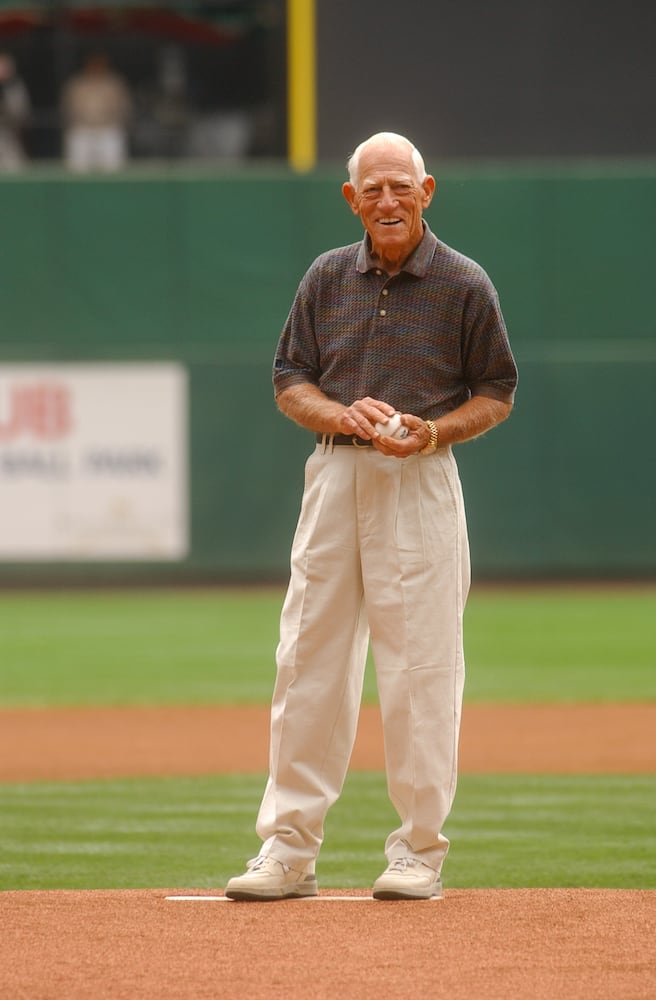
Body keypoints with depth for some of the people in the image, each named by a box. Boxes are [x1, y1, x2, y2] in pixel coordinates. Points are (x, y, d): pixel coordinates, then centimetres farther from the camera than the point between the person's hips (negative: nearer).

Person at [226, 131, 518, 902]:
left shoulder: (464, 285, -1)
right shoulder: (327, 279, 8)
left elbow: (497, 395, 3)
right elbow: (290, 383, 10)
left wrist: (433, 431, -15)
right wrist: (345, 414, -10)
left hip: (420, 483, -3)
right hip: (333, 475, 3)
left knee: (421, 664, -4)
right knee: (308, 659, 2)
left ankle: (419, 849, 4)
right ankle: (289, 849, 5)